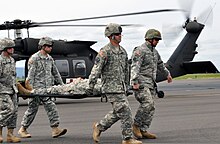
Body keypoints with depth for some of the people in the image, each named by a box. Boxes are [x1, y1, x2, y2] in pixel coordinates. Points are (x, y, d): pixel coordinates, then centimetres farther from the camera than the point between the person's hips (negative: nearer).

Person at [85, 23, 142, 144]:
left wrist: (126, 84, 26)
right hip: (111, 87, -8)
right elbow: (96, 69, -13)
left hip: (121, 87, 8)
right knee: (125, 112, -9)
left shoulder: (123, 51, 13)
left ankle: (99, 127, 28)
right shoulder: (104, 52, -12)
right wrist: (91, 86, -15)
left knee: (117, 113, 12)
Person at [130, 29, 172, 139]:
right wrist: (135, 82, -32)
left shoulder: (154, 51, 17)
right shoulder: (140, 51, -11)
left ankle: (143, 130, 5)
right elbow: (135, 67, -22)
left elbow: (160, 64, 36)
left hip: (151, 84, 9)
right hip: (141, 83, -9)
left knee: (150, 108, 3)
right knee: (147, 103, -22)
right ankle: (136, 125, -7)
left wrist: (167, 74, 48)